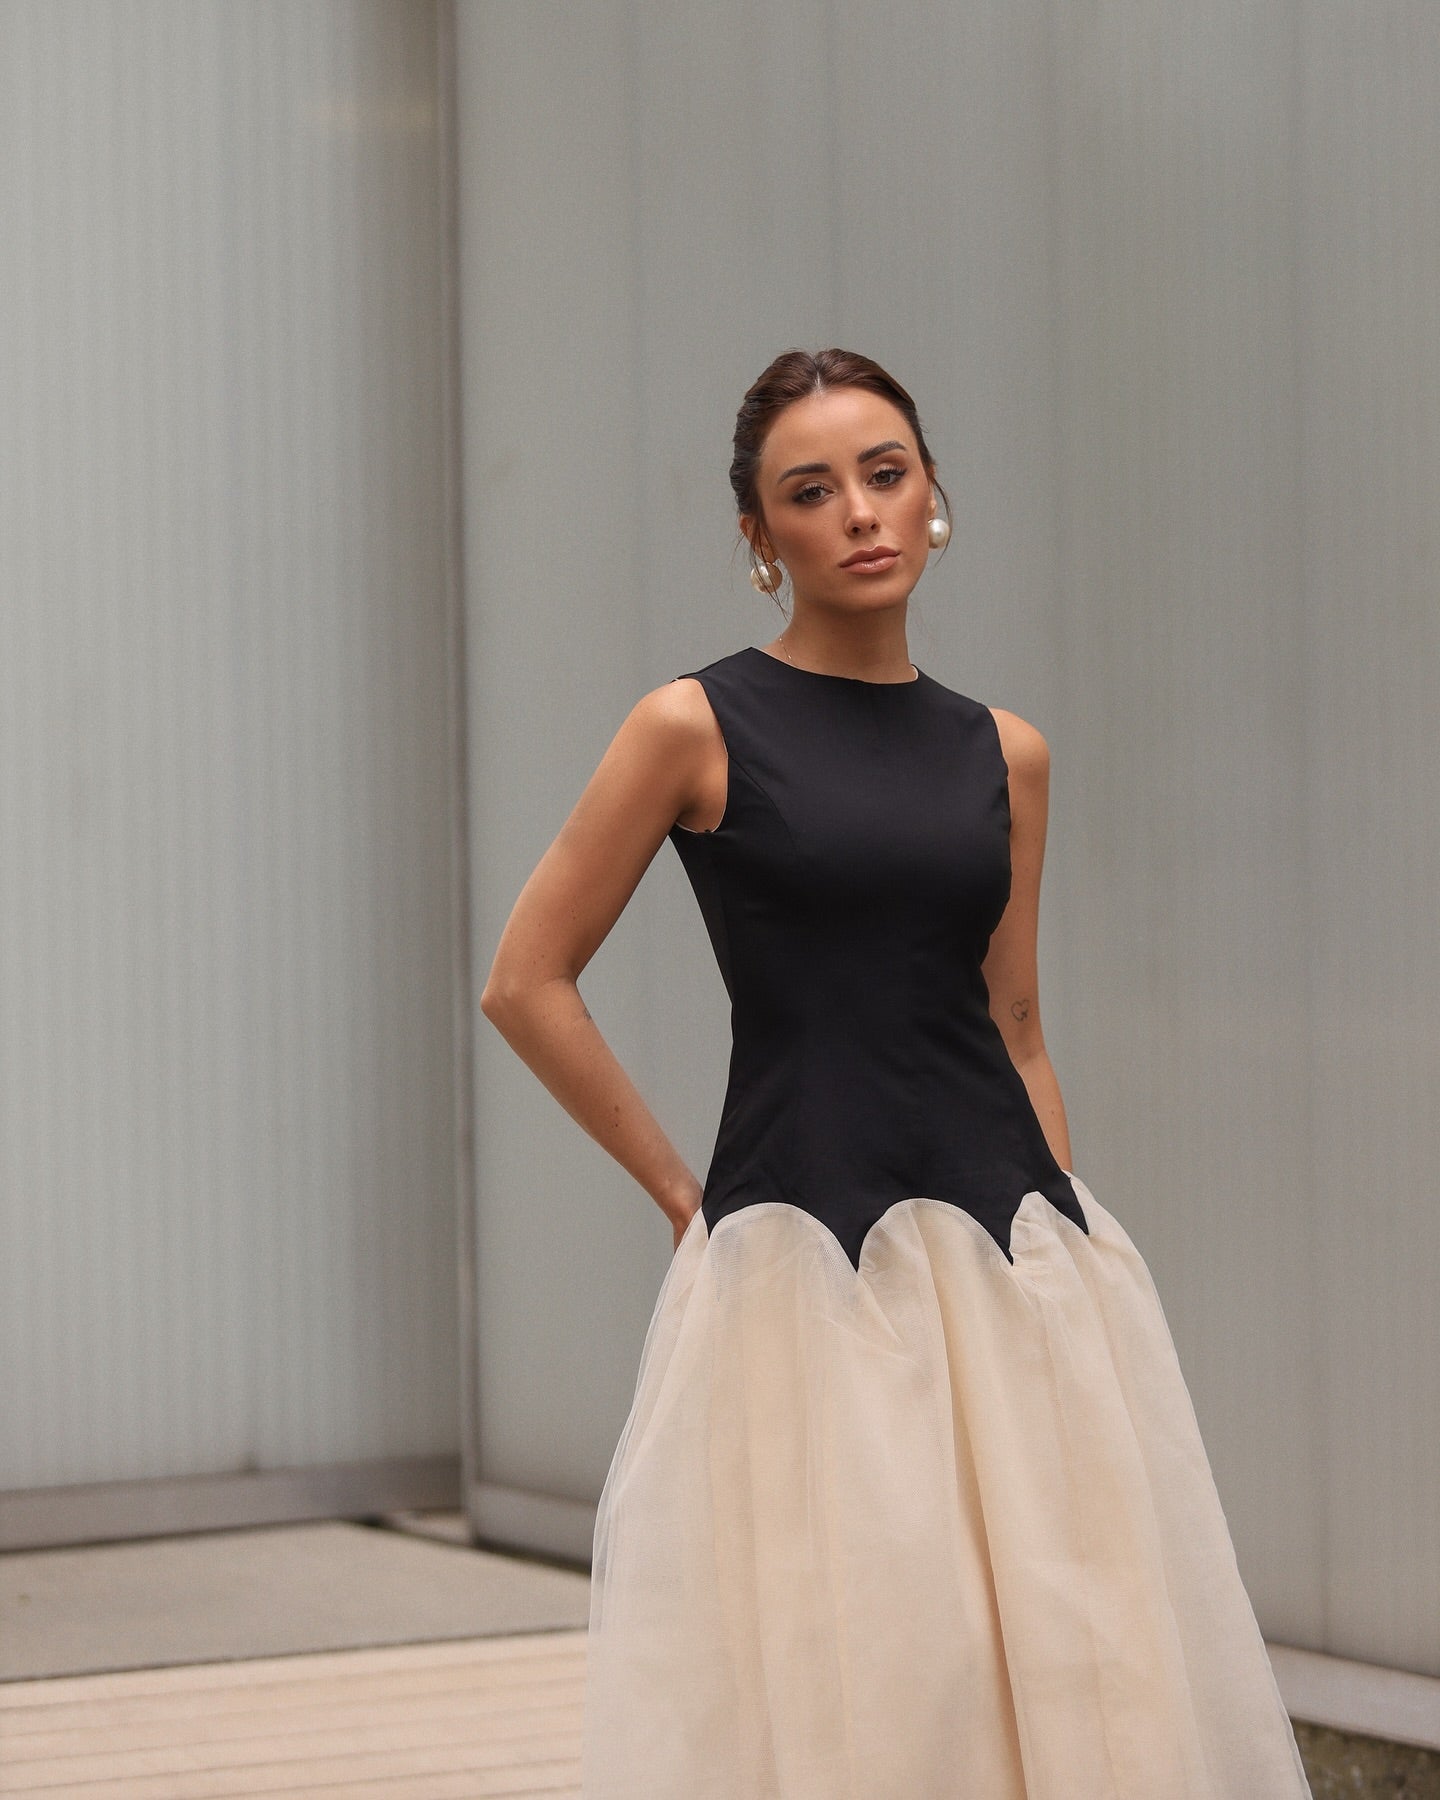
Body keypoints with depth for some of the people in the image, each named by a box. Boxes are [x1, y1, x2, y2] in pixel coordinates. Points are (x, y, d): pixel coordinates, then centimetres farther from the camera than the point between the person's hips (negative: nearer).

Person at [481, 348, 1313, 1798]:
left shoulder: (1002, 754, 11)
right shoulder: (697, 726, -2)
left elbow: (1014, 1034, 14)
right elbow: (527, 982, -1)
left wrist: (1067, 1240, 8)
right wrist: (681, 1190, -1)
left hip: (1009, 1266, 4)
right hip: (800, 1271, -4)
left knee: (1066, 1659, 3)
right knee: (824, 1672, -1)